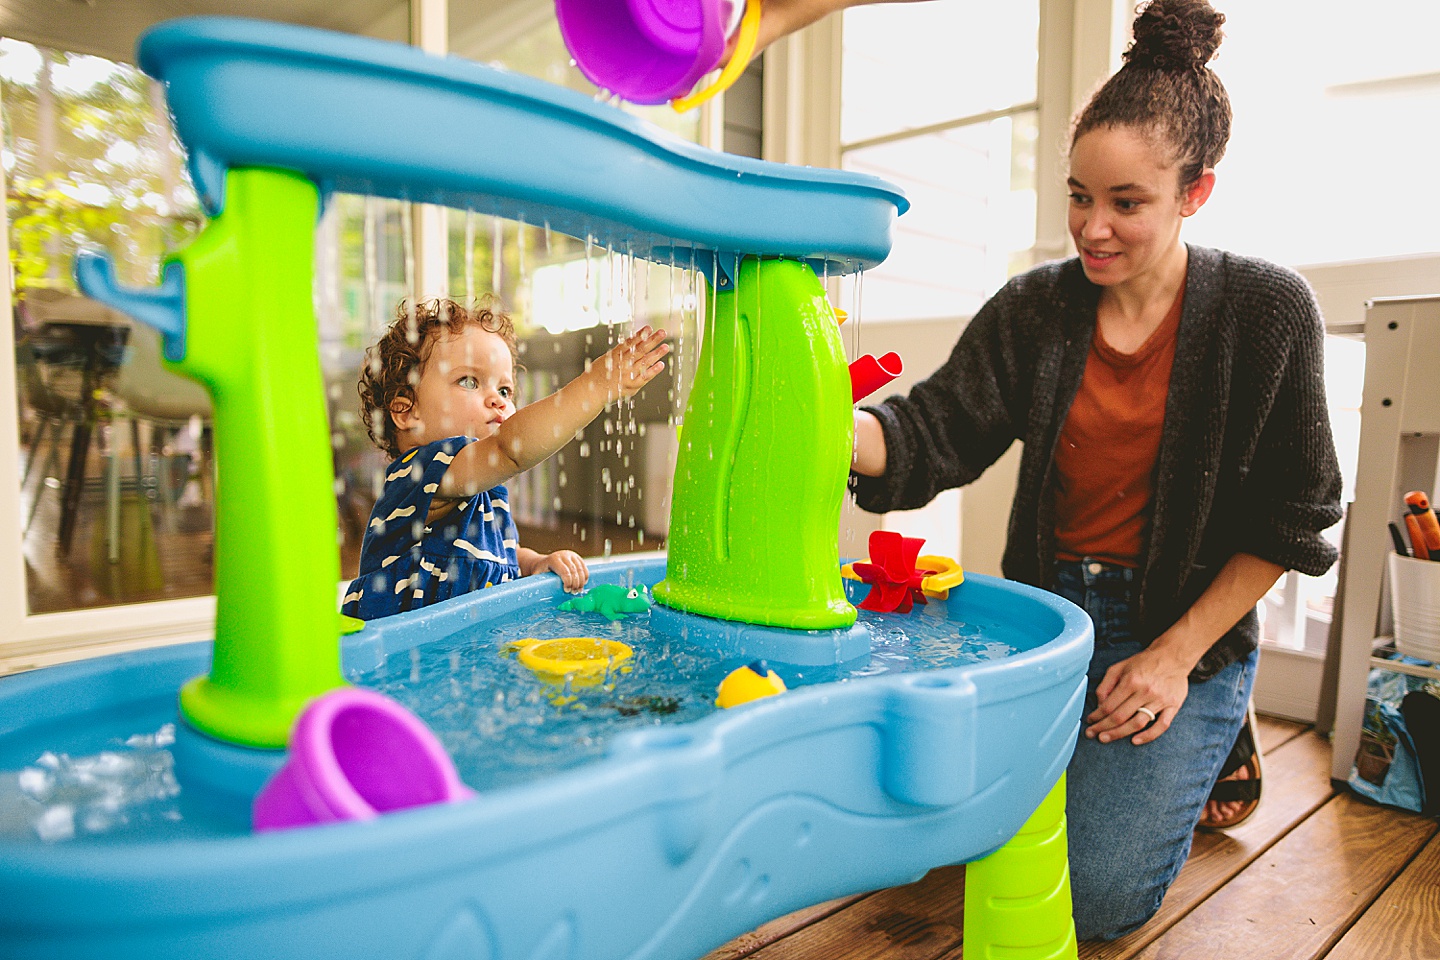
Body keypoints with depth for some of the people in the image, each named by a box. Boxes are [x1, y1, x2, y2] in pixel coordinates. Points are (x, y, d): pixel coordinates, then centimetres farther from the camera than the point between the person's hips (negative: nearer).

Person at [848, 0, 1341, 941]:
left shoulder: (1266, 310, -8)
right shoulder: (1035, 308, -3)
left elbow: (1292, 517, -5)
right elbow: (932, 434, -15)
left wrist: (1176, 658, -10)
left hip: (1187, 627, -3)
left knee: (1094, 895, -9)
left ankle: (1205, 741, 21)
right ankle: (1110, 746, 24)